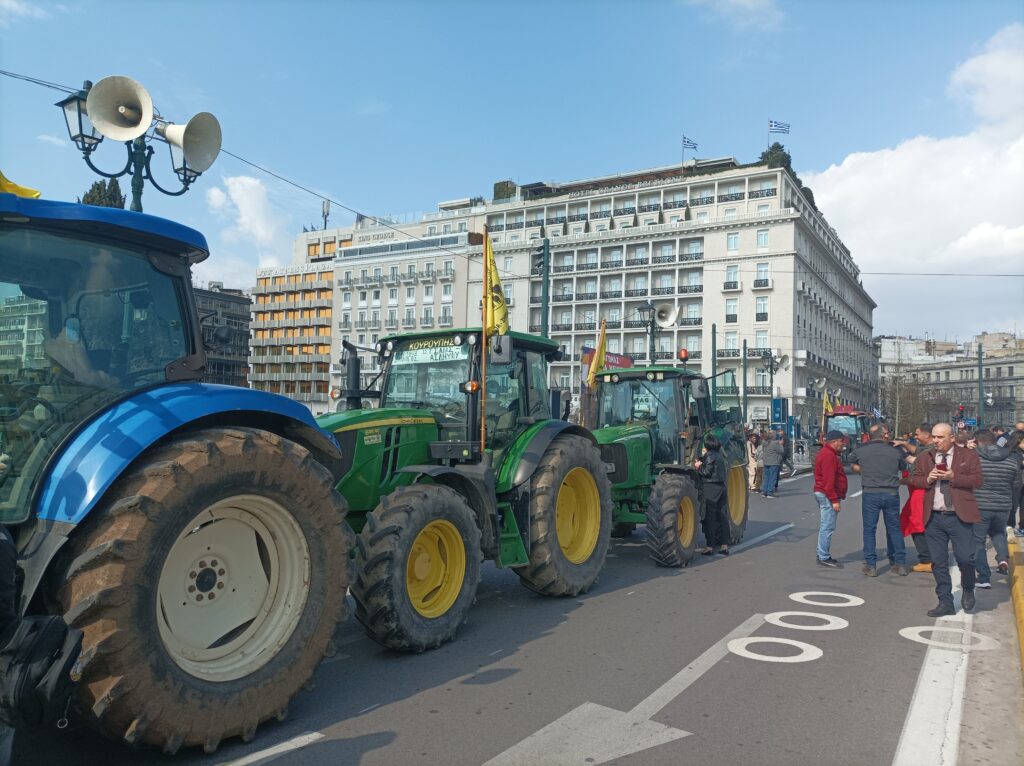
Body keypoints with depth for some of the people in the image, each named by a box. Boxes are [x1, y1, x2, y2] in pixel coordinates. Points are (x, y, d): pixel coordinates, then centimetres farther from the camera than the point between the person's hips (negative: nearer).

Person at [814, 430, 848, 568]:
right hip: (827, 495, -11)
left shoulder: (826, 453, 17)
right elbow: (828, 480, -22)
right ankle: (824, 558, -5)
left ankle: (822, 555, 21)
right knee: (827, 527, -8)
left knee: (824, 526, 15)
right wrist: (834, 500, -22)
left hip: (822, 494, 11)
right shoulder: (829, 455, -17)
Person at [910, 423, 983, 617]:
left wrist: (953, 477, -18)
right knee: (938, 562, 6)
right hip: (933, 518, 3)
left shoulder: (969, 456, 2)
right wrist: (927, 479, -9)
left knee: (965, 558, -6)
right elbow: (914, 479, 11)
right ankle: (945, 603, 17)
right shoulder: (924, 458, 11)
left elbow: (977, 479, -6)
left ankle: (968, 590, 26)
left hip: (960, 517, -3)